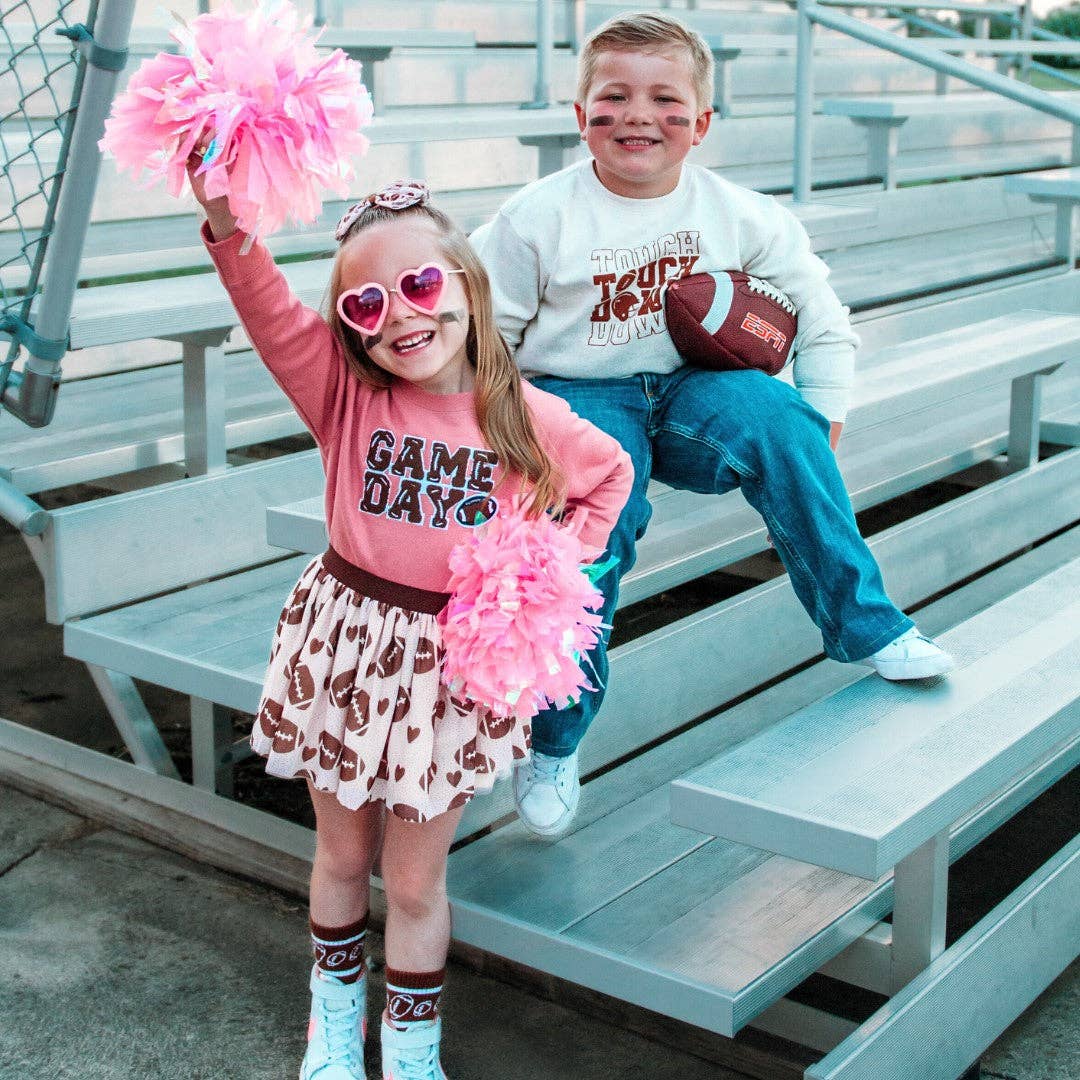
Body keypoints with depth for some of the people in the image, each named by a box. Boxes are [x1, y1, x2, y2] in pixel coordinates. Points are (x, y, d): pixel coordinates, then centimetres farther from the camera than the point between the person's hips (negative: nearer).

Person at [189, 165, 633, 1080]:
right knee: (342, 854, 18)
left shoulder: (531, 419, -7)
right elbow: (271, 316, -25)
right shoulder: (345, 393, -8)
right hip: (347, 646, 1)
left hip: (455, 660, -1)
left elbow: (609, 475, 12)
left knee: (416, 878, 10)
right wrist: (230, 228, -43)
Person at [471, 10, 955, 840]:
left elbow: (820, 311, 8)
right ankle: (553, 740, -9)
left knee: (777, 421, -29)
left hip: (686, 391, 2)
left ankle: (866, 627, -14)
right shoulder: (538, 220, -8)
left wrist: (822, 416, 1)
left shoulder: (737, 215, -1)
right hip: (576, 399, -2)